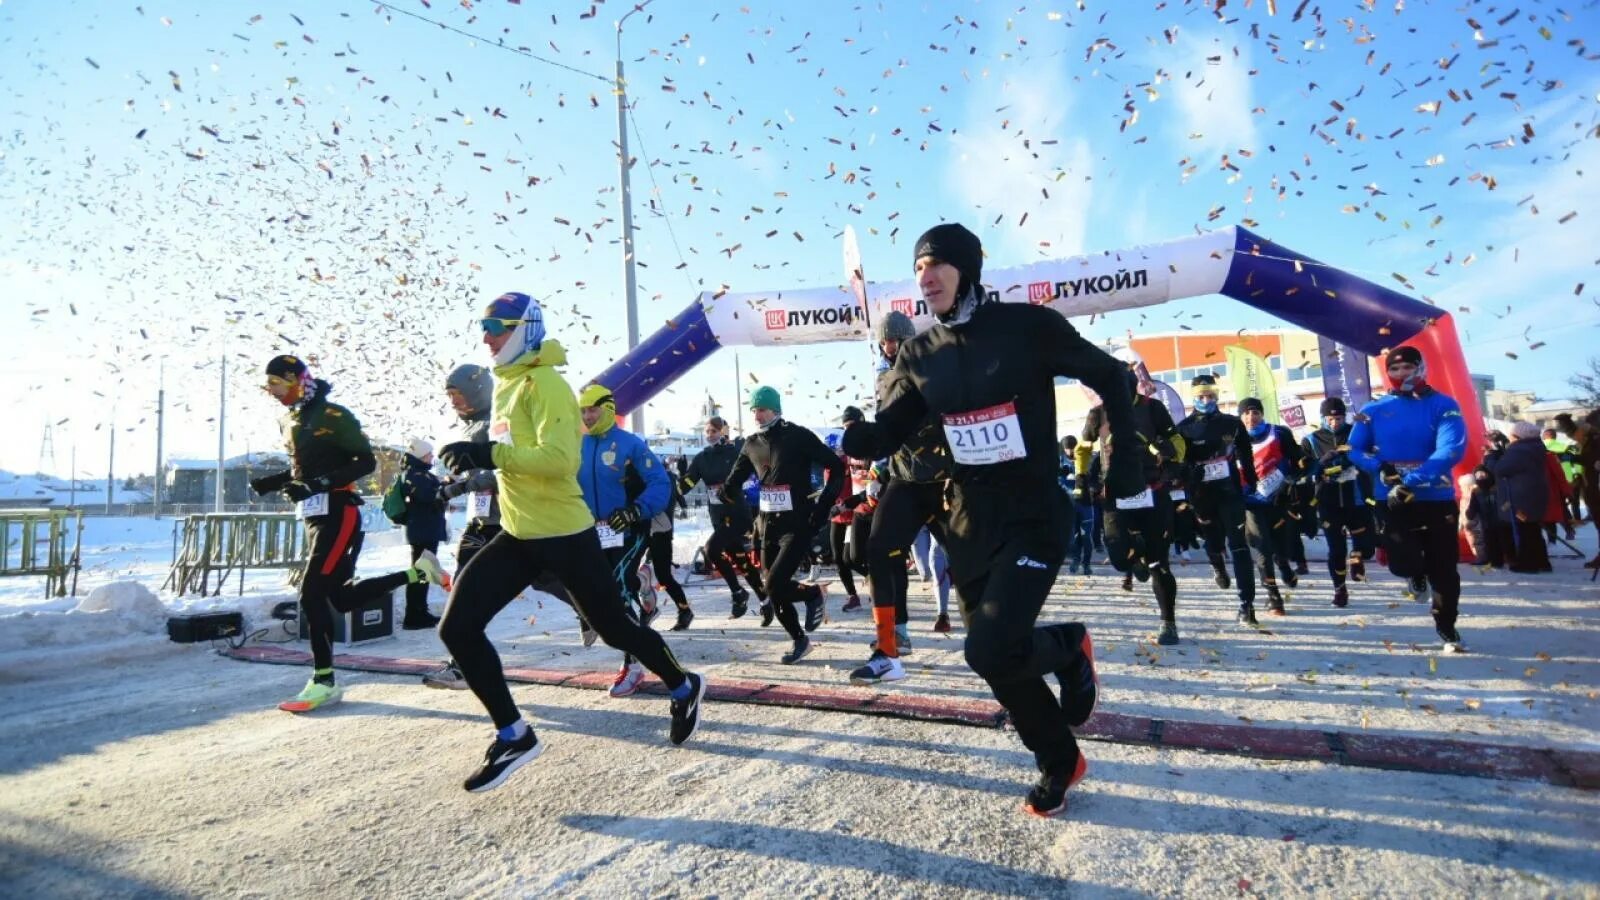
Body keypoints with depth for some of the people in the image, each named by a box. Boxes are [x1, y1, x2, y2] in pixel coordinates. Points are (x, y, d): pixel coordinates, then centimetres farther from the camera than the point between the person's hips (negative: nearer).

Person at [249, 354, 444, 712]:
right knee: (343, 596, 9)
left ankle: (323, 682, -4)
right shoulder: (290, 420, 14)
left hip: (338, 514, -9)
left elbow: (367, 461, -13)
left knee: (312, 592, -12)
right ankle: (417, 572, 20)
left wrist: (328, 480, -26)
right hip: (314, 517, 9)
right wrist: (274, 482, 8)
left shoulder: (332, 415, -12)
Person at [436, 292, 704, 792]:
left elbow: (560, 458, -28)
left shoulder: (544, 382, -16)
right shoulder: (506, 384, 13)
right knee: (457, 628, -2)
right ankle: (513, 737, 10)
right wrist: (478, 460, 14)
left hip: (563, 534, -9)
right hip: (517, 535, 9)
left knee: (614, 628, 6)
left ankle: (683, 687, 33)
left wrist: (490, 455, -30)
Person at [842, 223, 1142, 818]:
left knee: (991, 650, -21)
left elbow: (1109, 377, 1)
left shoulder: (1028, 326, -11)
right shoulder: (919, 354, 1)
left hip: (1034, 518, -5)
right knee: (1003, 664, 12)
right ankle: (1060, 762, 38)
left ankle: (1068, 647, 14)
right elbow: (888, 432, -1)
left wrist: (1124, 462, -1)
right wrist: (855, 438, -24)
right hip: (967, 524, 5)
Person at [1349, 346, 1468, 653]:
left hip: (1437, 498, 0)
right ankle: (1418, 571, 30)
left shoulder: (1443, 405, -4)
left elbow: (1452, 449, -17)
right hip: (1392, 498, 0)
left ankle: (1446, 627, 29)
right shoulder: (1374, 410, 2)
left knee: (1444, 568, 6)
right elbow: (1355, 450, 6)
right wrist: (1381, 468, -15)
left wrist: (1412, 481, -27)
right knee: (1404, 564, -9)